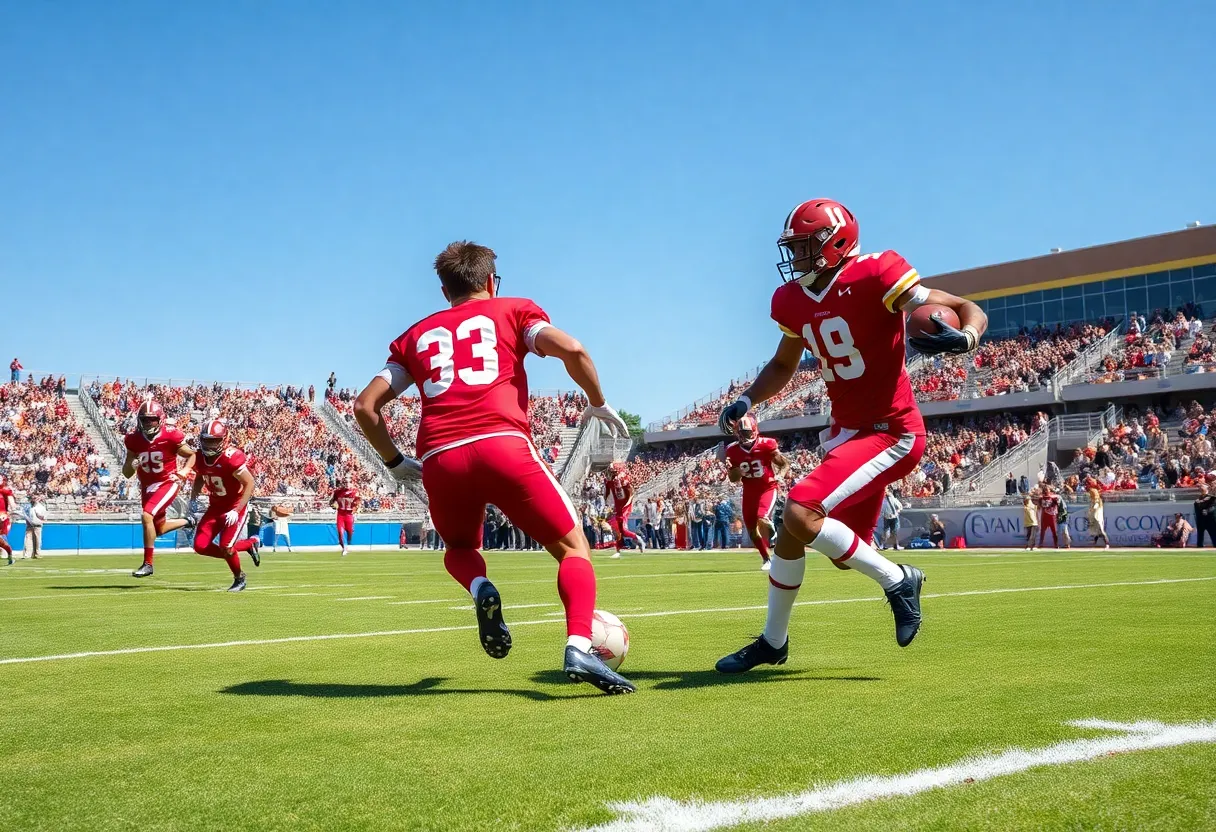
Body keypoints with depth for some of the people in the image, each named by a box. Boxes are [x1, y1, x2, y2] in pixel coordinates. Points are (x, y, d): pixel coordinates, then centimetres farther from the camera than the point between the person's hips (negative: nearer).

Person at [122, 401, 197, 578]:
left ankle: (148, 564, -14)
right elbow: (127, 474, 1)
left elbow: (192, 455, -1)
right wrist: (132, 465, -22)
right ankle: (187, 521, 48)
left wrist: (184, 472, -18)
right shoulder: (133, 440, -5)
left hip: (167, 483, -6)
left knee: (147, 516, -25)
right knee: (159, 528, 16)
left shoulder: (170, 436, -16)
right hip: (147, 486, 6)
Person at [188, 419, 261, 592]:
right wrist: (193, 499, 5)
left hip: (235, 506, -7)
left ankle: (239, 579, 15)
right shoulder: (200, 457, -5)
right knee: (200, 546, -2)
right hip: (215, 506, 7)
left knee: (225, 546, -15)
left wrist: (236, 511, -27)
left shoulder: (231, 458, -26)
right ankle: (249, 544, 16)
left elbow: (250, 484, -23)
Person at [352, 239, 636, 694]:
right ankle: (579, 648, -16)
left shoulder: (417, 335, 27)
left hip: (439, 460, 3)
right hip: (503, 445, -3)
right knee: (573, 548, 8)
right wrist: (598, 404, 13)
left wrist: (395, 461, 30)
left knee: (459, 548, 30)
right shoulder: (512, 310, 19)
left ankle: (480, 589, -4)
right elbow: (570, 349, 0)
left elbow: (365, 405, 21)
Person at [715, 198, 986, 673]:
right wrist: (746, 400, 6)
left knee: (800, 513, -23)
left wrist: (962, 339, -38)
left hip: (890, 433, -8)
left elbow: (970, 311, -15)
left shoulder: (873, 277, -17)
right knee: (791, 535, 13)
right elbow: (783, 366, 23)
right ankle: (773, 641, 32)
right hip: (846, 432, 8)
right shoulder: (793, 301, 5)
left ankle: (897, 580, -4)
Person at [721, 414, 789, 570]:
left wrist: (778, 476, -24)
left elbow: (785, 464, -5)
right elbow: (733, 479, 3)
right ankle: (765, 559, 26)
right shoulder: (733, 451, -6)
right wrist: (731, 470, -18)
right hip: (749, 491, 5)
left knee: (762, 519, -27)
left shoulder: (766, 445, -17)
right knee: (751, 529, 8)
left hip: (767, 488, -5)